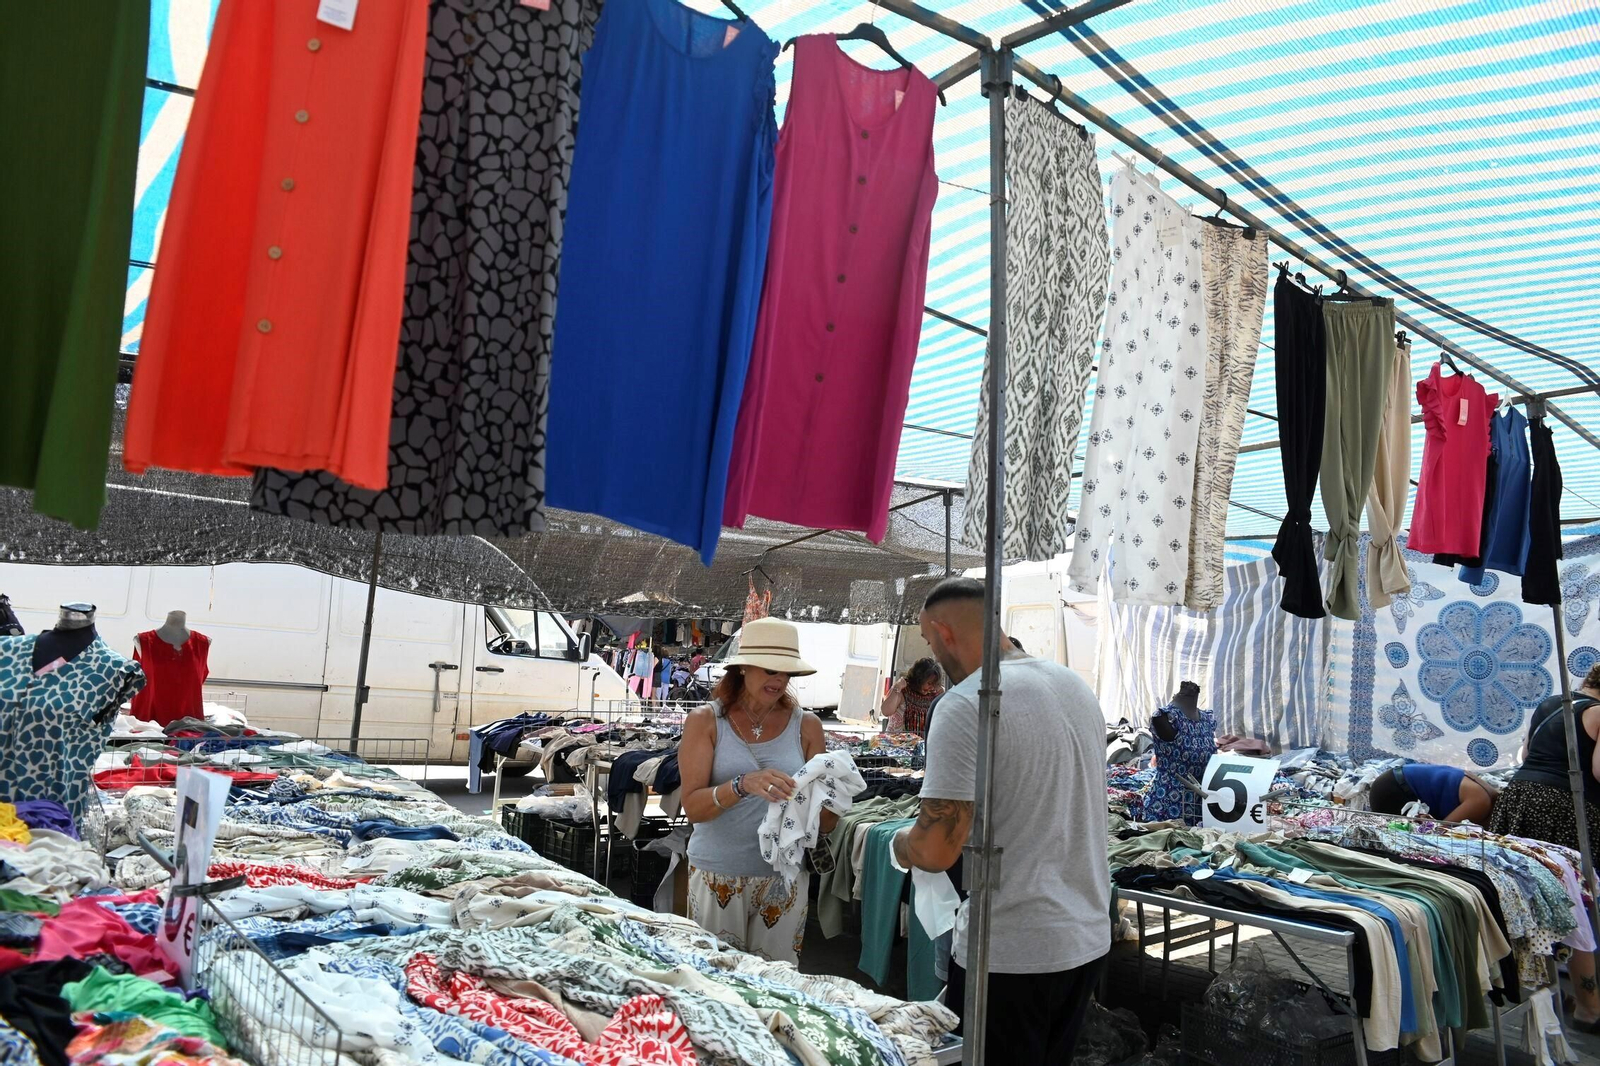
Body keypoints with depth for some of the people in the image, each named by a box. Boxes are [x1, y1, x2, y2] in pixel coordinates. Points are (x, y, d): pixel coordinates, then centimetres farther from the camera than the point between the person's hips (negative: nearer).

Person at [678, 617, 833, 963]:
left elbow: (826, 824, 3)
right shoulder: (705, 721, -3)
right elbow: (692, 807, -12)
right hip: (718, 874, -1)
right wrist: (743, 785, -28)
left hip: (784, 875, 2)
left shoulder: (806, 725, 2)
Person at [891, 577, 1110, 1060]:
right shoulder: (1076, 686, 7)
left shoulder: (965, 706, -19)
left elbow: (936, 850, -22)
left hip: (1011, 952, -8)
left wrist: (901, 844, 0)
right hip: (1089, 938, 8)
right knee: (1053, 1054, 21)